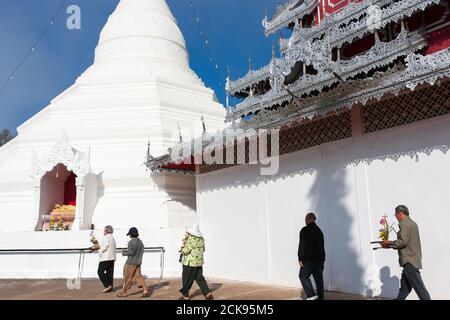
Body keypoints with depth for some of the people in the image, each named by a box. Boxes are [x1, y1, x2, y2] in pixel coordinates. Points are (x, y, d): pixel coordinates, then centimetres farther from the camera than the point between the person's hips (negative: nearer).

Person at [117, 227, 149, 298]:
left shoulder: (131, 242, -16)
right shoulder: (140, 241, 8)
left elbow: (130, 253, -19)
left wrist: (124, 253, 1)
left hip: (131, 262, -7)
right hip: (138, 262, 7)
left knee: (127, 277, 5)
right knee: (138, 276, 7)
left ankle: (124, 292, 17)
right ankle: (145, 291, -2)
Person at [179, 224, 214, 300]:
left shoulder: (191, 240, -20)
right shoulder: (201, 239, 4)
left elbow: (185, 251, -21)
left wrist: (184, 245, 0)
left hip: (190, 263, -7)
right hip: (199, 263, 7)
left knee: (186, 280, 8)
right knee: (200, 279, 13)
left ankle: (185, 296, 20)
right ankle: (208, 293, 5)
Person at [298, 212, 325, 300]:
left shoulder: (305, 230, -9)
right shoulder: (319, 231, 14)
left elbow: (302, 245, -15)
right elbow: (322, 246, 17)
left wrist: (300, 259, -13)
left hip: (308, 260, -7)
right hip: (319, 260, 7)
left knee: (303, 276, 6)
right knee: (319, 279, 9)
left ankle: (311, 295, -5)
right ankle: (320, 297, 11)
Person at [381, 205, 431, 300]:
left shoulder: (404, 223, -12)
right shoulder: (412, 223, 18)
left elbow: (403, 242, -20)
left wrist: (389, 243, -7)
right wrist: (391, 244, 14)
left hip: (409, 260, -10)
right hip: (413, 259, 10)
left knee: (418, 286, -8)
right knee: (405, 286, 14)